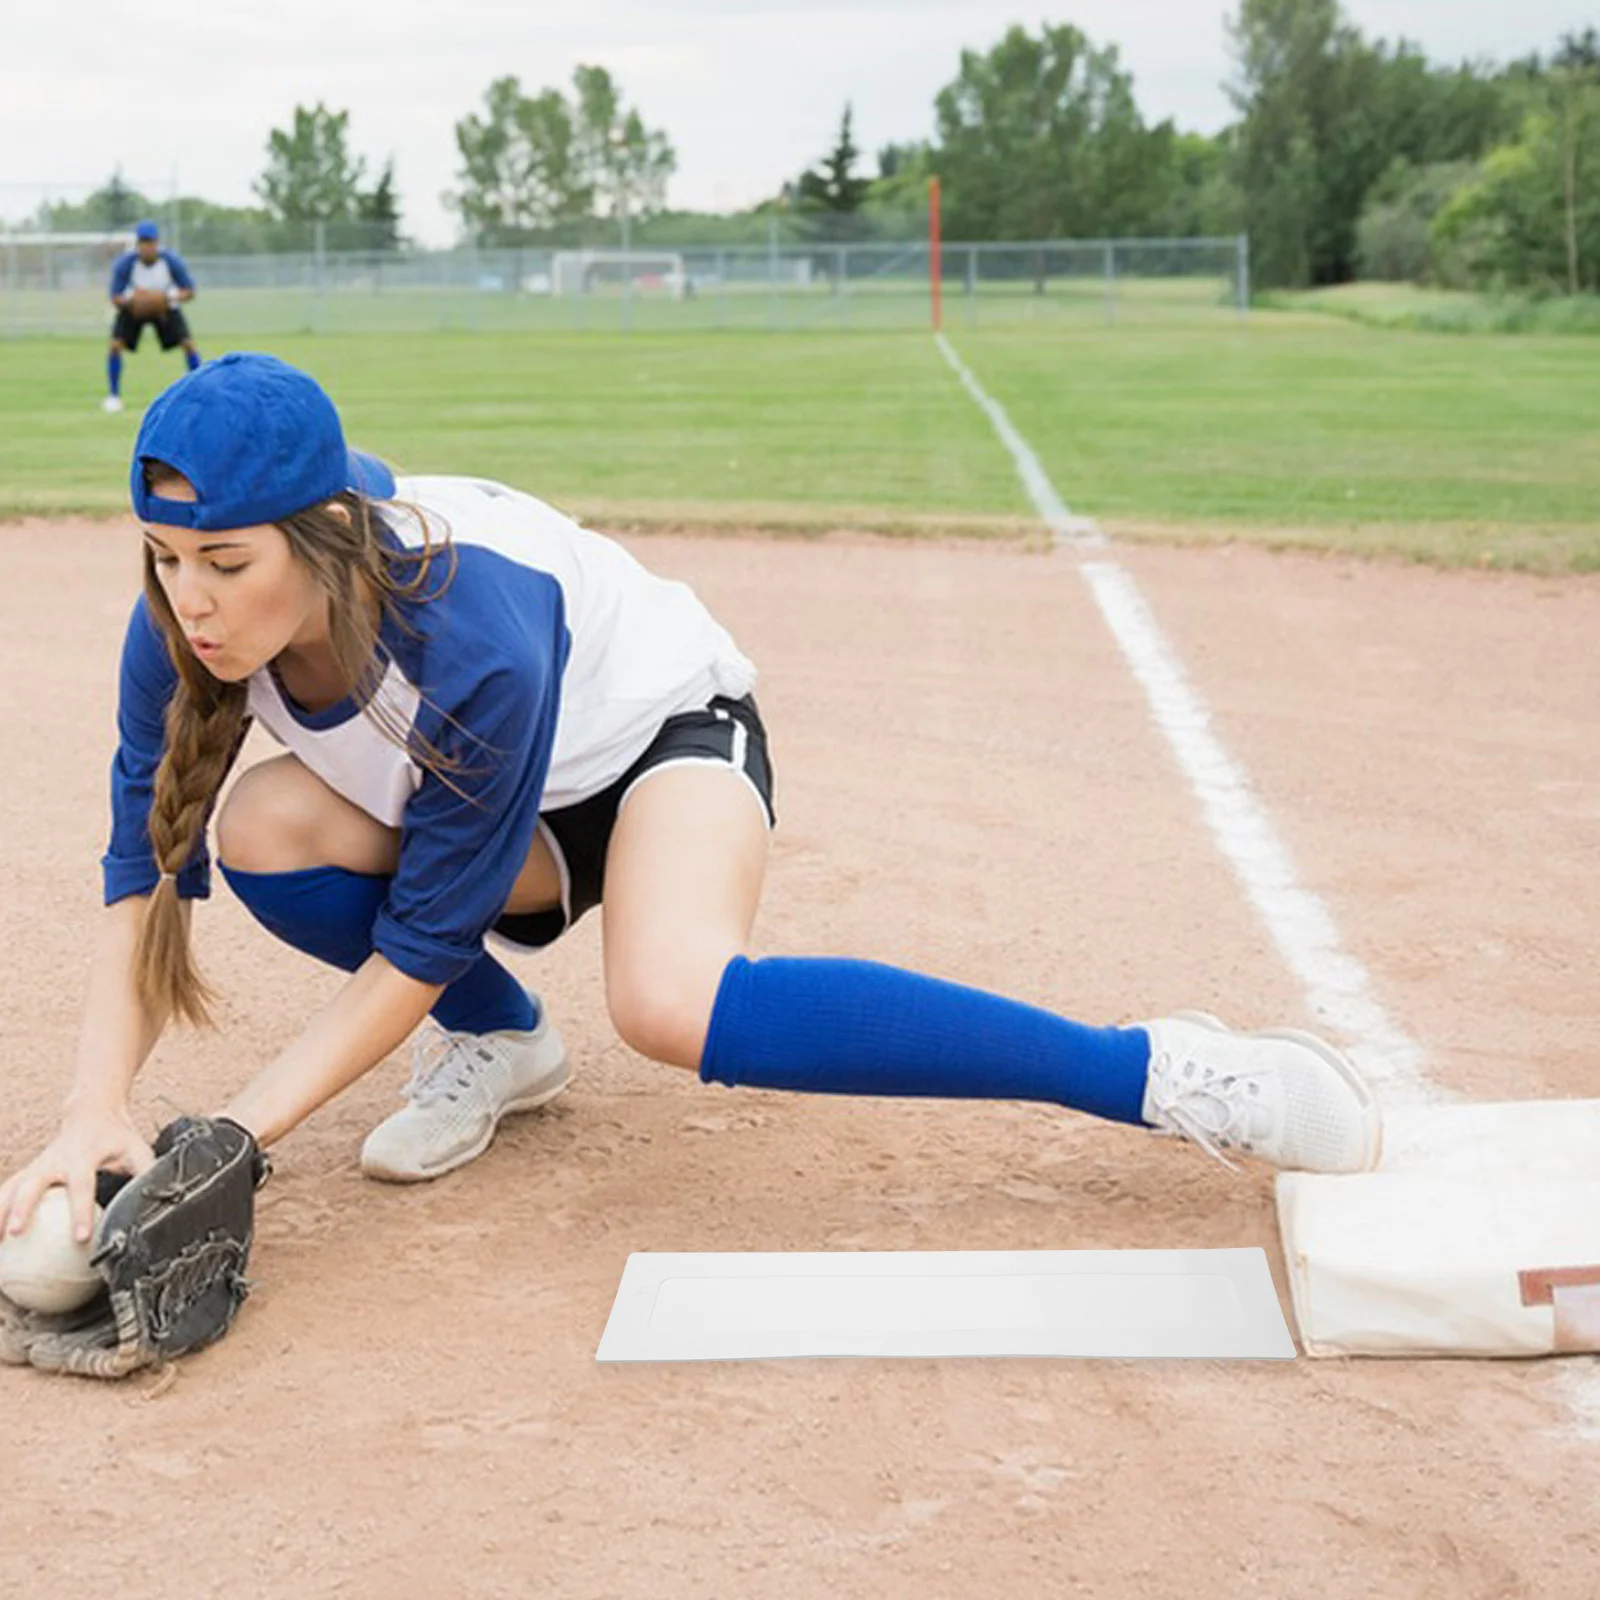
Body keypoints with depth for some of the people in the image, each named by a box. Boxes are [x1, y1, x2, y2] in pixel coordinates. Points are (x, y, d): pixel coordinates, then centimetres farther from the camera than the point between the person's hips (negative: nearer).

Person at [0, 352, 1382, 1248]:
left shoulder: (472, 641, -37)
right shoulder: (183, 632, -21)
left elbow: (422, 943, -29)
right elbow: (147, 876, -16)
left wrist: (232, 1137, -32)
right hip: (515, 809, 6)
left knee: (675, 1004, -38)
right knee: (264, 831, -21)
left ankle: (1164, 1076, -32)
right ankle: (498, 1039, 7)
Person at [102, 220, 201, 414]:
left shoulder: (171, 261, -26)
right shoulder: (125, 263, -28)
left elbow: (189, 291, -20)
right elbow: (115, 298, -24)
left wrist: (170, 298, -41)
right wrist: (130, 300, -47)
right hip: (132, 306, 0)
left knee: (189, 343, -14)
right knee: (115, 345, -17)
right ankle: (113, 396, -2)